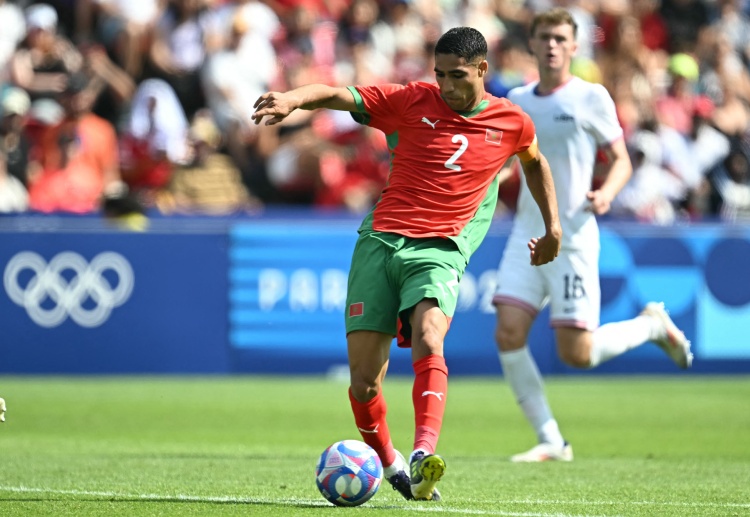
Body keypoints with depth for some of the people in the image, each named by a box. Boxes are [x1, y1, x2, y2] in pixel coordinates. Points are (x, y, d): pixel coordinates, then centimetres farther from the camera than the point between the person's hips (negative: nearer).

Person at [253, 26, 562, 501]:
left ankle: (424, 455, -46)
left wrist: (553, 225, 31)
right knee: (364, 381, -5)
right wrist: (293, 99, -28)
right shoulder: (411, 102, 3)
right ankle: (390, 464, 20)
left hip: (440, 250, -1)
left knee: (428, 338, -32)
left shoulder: (512, 123, 8)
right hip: (380, 242, 1)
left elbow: (534, 161, 31)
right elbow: (339, 95, -9)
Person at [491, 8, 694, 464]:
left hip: (573, 236, -5)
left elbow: (622, 160, 0)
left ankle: (654, 325, 22)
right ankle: (551, 441, 0)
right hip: (527, 234, 5)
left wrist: (607, 194, -20)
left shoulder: (591, 97, -3)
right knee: (508, 333, -12)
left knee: (577, 354, -7)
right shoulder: (516, 101, 10)